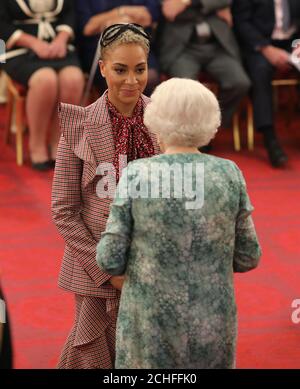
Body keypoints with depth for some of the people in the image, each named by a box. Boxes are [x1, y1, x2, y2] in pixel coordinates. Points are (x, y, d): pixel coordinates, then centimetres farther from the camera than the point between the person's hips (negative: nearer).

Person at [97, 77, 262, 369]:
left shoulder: (136, 175, -11)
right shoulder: (228, 174, -5)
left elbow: (111, 260, -10)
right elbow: (247, 257, 1)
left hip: (152, 324, -2)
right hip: (213, 324, 2)